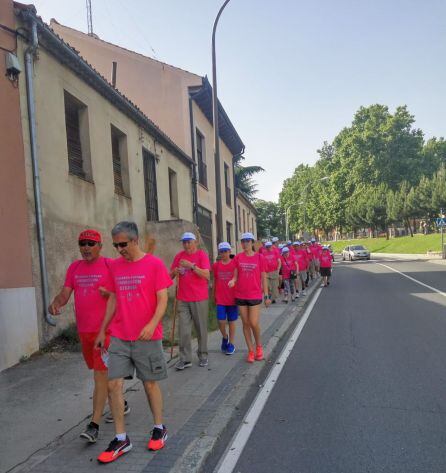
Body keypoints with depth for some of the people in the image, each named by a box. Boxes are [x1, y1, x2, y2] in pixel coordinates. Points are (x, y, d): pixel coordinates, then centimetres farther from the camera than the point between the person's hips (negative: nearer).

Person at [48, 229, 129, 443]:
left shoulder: (110, 265, -8)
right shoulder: (74, 268, 10)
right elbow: (65, 293, 5)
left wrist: (109, 293, -26)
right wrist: (56, 303, -16)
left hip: (105, 329, -6)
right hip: (83, 330, 7)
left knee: (100, 375, -6)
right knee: (103, 372, 20)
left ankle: (94, 425, 0)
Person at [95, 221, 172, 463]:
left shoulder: (154, 264, -8)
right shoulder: (115, 266, 6)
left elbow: (162, 299, -10)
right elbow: (113, 299, 13)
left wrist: (152, 324, -25)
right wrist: (102, 330, 14)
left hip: (147, 337, -4)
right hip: (119, 337, 4)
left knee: (150, 383, 8)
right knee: (113, 384, 0)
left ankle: (159, 428, 29)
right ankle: (121, 438, 15)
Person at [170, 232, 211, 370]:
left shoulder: (202, 255, -5)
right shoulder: (179, 256, 7)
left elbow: (207, 275, -15)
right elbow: (171, 275, 11)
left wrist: (192, 266, -25)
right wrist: (174, 272, -12)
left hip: (200, 298, -3)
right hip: (182, 299, 3)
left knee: (201, 328, 8)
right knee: (184, 330, 1)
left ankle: (203, 356, 21)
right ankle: (185, 359, 9)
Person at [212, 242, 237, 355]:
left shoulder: (235, 264, -5)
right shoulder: (216, 265, 2)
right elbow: (215, 281, 11)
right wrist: (213, 295, 12)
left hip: (232, 298, -1)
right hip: (220, 299, 1)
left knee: (231, 321, 8)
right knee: (221, 321, -3)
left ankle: (231, 344, 23)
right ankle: (225, 337, 27)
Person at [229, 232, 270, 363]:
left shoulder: (260, 258, -3)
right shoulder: (238, 257, 1)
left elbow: (263, 278, 1)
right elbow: (235, 275, 6)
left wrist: (266, 296, 1)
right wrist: (233, 281, -17)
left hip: (255, 295, -2)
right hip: (240, 296, 2)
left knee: (254, 323, -6)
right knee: (245, 323, 8)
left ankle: (259, 346, 22)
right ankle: (251, 351, 21)